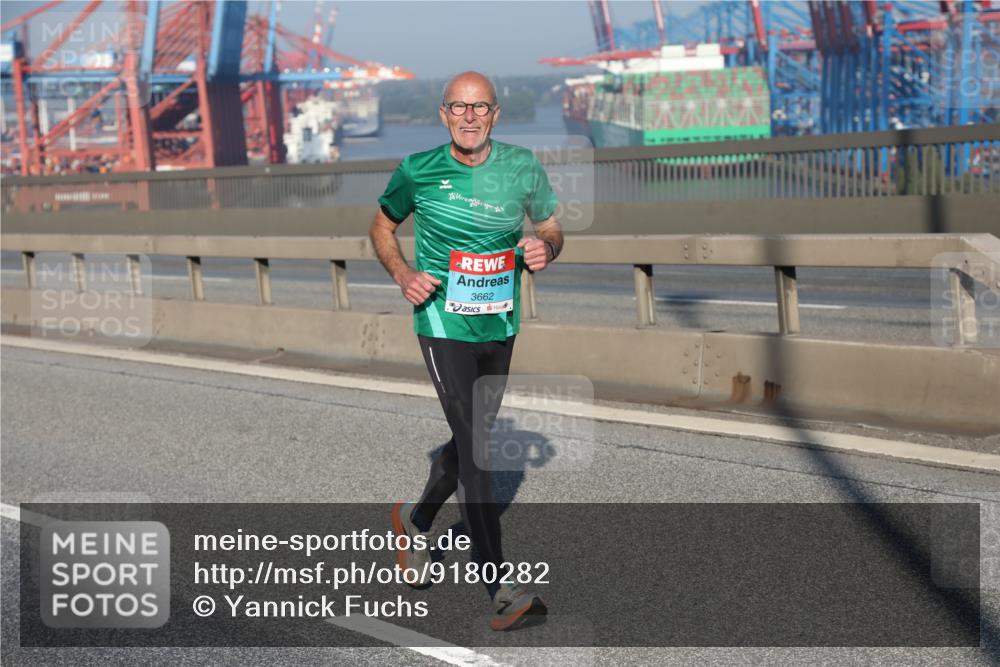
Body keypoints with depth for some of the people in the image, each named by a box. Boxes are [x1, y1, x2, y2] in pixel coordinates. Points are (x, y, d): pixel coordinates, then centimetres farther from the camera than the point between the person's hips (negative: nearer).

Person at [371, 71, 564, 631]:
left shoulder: (522, 168, -2)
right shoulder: (419, 171, -6)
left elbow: (551, 227, 11)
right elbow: (383, 227, 10)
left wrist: (545, 249, -13)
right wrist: (403, 274, -8)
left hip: (500, 326, 4)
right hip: (444, 322, -4)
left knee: (473, 438, 17)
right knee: (472, 445, -13)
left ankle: (416, 522, 45)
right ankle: (502, 588, -13)